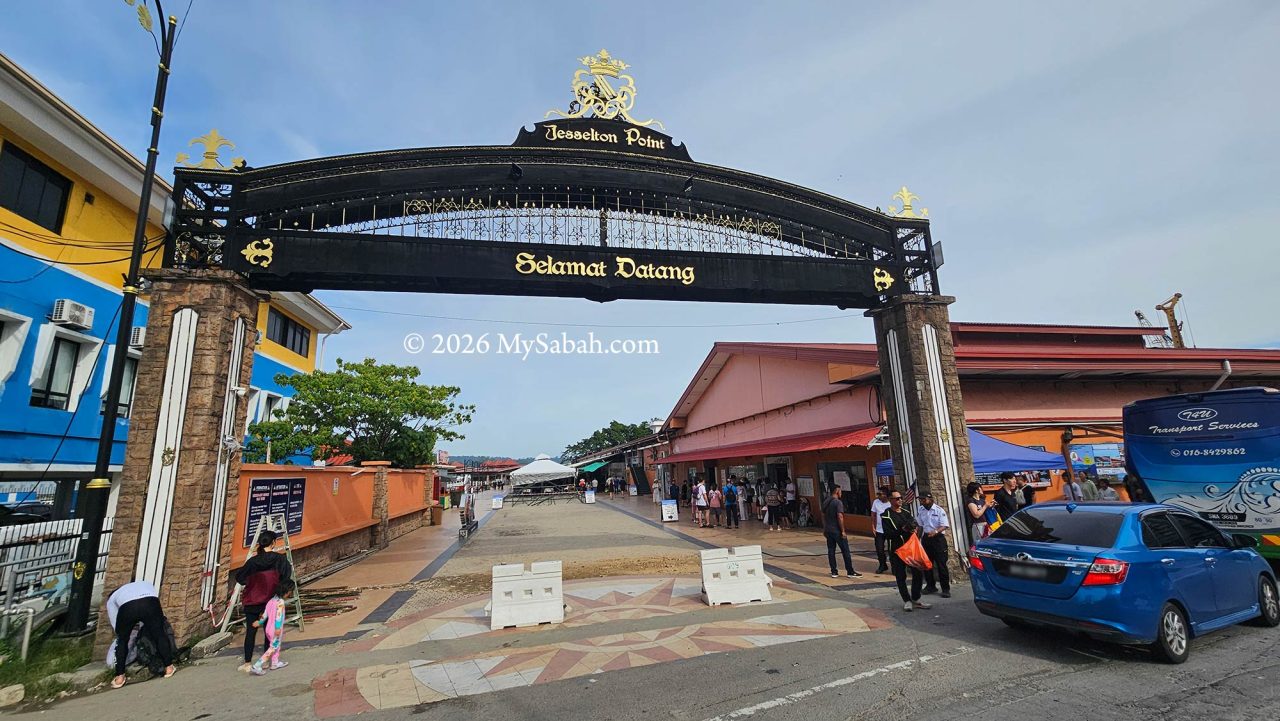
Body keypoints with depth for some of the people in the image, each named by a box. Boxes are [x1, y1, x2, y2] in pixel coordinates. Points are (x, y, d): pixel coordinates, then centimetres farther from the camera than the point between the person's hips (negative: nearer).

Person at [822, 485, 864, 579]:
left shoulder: (825, 502, 10)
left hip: (828, 530, 7)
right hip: (837, 531, -7)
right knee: (845, 551, 3)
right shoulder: (838, 502, -14)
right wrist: (843, 531, -15)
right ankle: (850, 572, 9)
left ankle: (834, 572, 12)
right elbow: (840, 517, -20)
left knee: (831, 551, 9)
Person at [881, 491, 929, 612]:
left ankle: (915, 599, 22)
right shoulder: (886, 515, -8)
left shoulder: (906, 512, 12)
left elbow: (914, 525, 17)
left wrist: (914, 530, -6)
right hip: (896, 549, -5)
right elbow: (887, 533, -15)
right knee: (901, 576, 3)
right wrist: (902, 530, -24)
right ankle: (907, 601, 17)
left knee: (918, 572, 6)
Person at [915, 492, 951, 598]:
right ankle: (930, 586, 24)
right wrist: (918, 539, 11)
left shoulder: (939, 510, -12)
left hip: (938, 538, -5)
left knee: (941, 564, -3)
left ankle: (946, 589, 7)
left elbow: (945, 525, -14)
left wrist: (935, 531, -31)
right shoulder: (920, 510, 3)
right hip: (926, 538, 5)